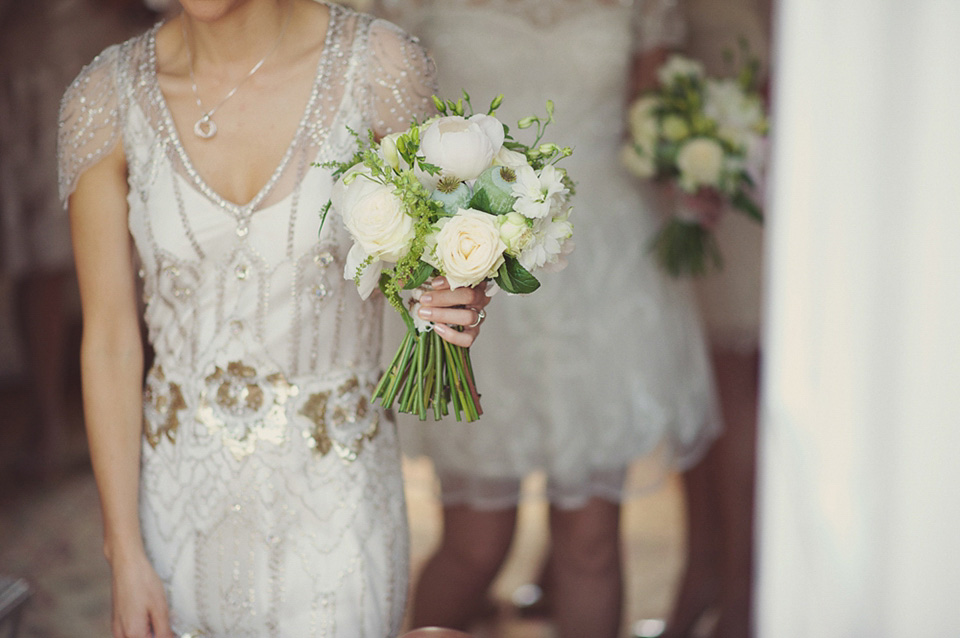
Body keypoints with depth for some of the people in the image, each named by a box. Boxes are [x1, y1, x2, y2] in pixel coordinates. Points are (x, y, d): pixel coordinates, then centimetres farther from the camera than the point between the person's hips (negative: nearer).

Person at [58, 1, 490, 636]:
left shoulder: (379, 65, -13)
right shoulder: (106, 100, -9)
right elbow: (110, 341, -5)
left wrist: (453, 302, -22)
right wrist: (125, 557, -4)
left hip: (335, 492, -1)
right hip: (180, 493, 1)